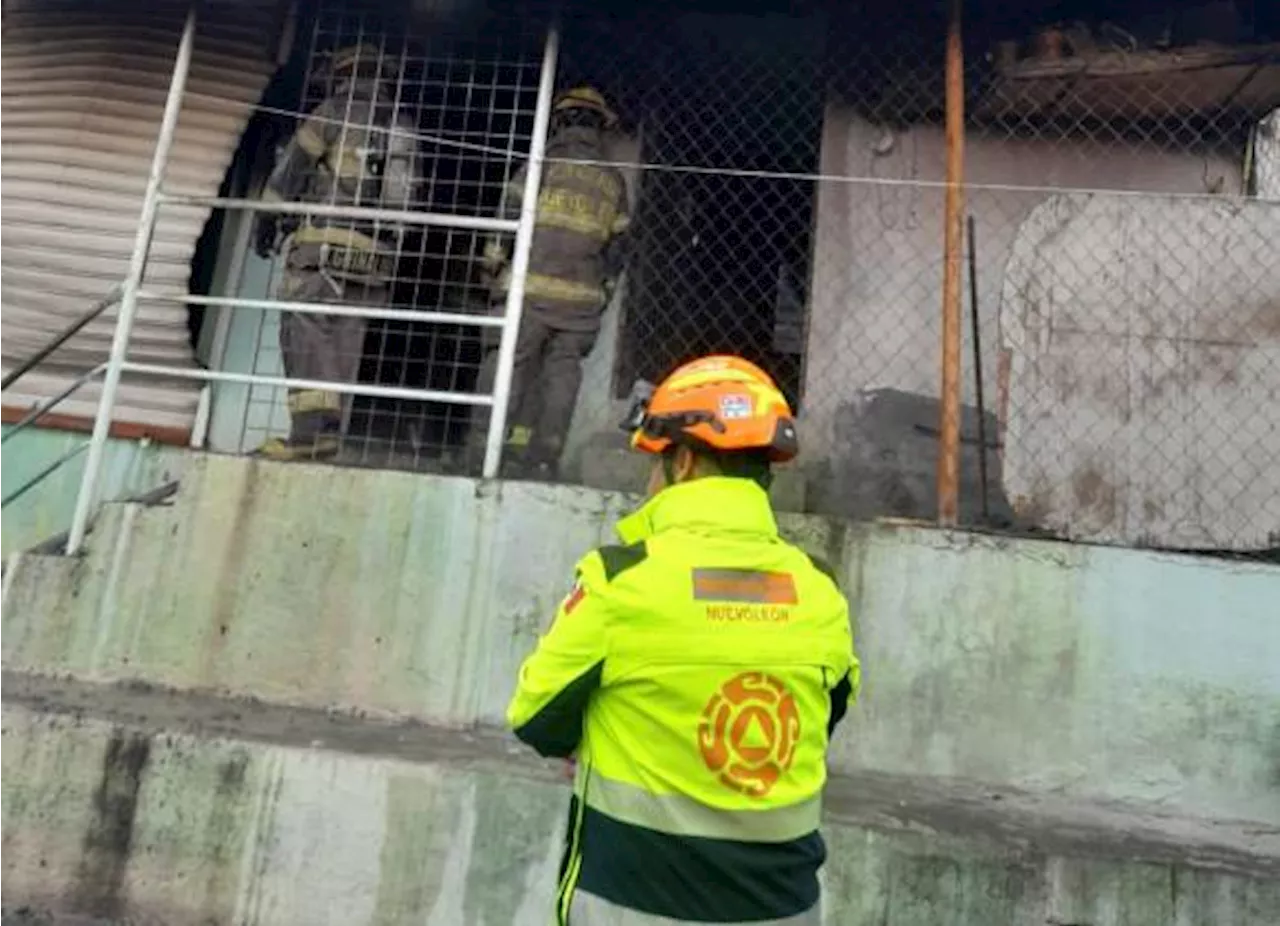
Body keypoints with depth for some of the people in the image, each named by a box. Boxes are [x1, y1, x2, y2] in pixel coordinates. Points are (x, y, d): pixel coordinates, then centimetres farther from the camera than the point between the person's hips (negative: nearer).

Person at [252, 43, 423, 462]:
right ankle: (327, 433, 4)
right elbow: (408, 197, 16)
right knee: (344, 344, 6)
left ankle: (313, 430, -19)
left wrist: (266, 221, 16)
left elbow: (290, 170, 5)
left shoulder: (335, 113, 2)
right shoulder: (406, 130, 17)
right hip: (378, 256, 6)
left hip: (326, 247, -5)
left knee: (306, 334, -8)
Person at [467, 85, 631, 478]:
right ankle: (543, 457, 5)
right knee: (562, 372, 6)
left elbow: (510, 216, -2)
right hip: (583, 299, 3)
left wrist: (495, 266, 7)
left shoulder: (544, 163, 3)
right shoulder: (613, 180, 15)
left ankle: (481, 454, -3)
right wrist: (602, 290, 23)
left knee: (507, 363, -1)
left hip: (531, 288, -3)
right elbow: (617, 246, 16)